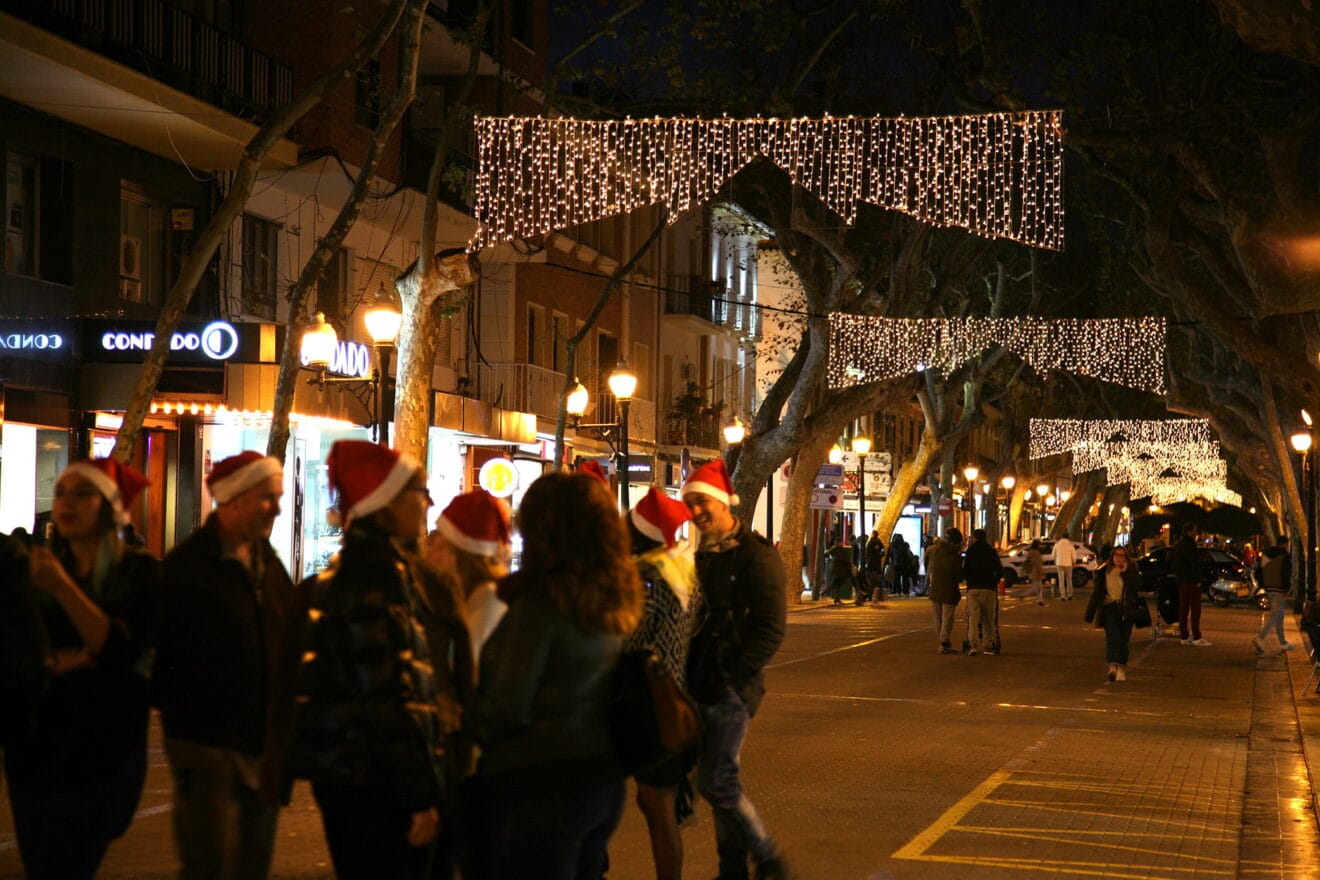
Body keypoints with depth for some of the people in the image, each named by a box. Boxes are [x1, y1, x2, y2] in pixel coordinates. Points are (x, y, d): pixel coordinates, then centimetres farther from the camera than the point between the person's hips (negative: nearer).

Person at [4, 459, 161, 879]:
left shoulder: (140, 573, -3)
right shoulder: (35, 568, 9)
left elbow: (120, 649, -17)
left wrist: (63, 587, -24)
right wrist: (60, 661, -15)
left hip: (102, 746, -3)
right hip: (37, 738, 3)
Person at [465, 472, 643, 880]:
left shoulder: (540, 603, -18)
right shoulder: (617, 602, 4)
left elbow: (506, 709, -17)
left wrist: (464, 722, 0)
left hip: (541, 786, -8)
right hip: (605, 780, 8)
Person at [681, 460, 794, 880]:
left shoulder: (756, 556, -10)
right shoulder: (703, 556, 14)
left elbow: (772, 628, -14)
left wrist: (737, 678, -17)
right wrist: (690, 673, 10)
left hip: (732, 687, -8)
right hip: (703, 684, 8)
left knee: (716, 781, -11)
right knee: (720, 778, 11)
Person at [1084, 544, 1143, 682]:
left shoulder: (1131, 570, 7)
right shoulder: (1104, 571, 8)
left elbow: (1137, 585, -9)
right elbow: (1096, 592, 10)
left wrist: (1125, 572, -11)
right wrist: (1090, 614, 8)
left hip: (1126, 609, 1)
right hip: (1110, 608, -1)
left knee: (1123, 640, 4)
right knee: (1112, 638, -16)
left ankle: (1122, 669, 16)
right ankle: (1112, 668, -29)